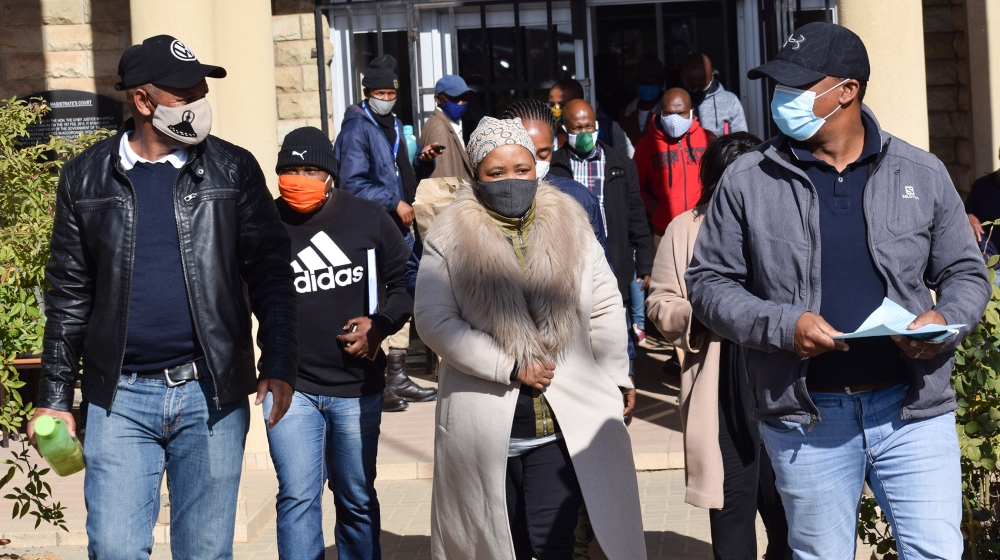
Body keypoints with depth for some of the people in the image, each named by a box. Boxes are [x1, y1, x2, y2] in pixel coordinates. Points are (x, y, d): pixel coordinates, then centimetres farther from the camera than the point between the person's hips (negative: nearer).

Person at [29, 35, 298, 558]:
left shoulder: (233, 169, 2)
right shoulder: (86, 177, 4)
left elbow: (269, 273, 0)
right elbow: (70, 294, 7)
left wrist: (278, 365, -10)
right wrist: (54, 395, 6)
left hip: (211, 395, 0)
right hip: (120, 397, 0)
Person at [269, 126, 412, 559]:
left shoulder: (369, 219, -1)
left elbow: (405, 281, 10)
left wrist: (382, 323, -8)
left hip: (358, 385, 2)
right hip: (291, 387, -2)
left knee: (357, 499, 14)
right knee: (298, 497, -7)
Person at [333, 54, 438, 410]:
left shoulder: (393, 126, 19)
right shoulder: (357, 128, -8)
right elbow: (353, 184, -16)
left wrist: (424, 162, 6)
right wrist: (395, 202, -15)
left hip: (397, 227, 9)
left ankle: (397, 377, 22)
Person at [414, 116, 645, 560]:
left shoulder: (571, 226, 6)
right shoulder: (451, 238, -2)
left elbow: (605, 310, 11)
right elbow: (433, 320, -9)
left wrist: (613, 384, 9)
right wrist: (510, 368, -13)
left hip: (565, 427, 1)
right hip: (486, 432, -1)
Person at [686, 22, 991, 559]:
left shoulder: (921, 173, 4)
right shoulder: (746, 181, -1)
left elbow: (965, 272, 11)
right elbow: (709, 282, 1)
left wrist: (946, 321, -11)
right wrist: (782, 325, -15)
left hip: (912, 408, 1)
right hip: (807, 421, 0)